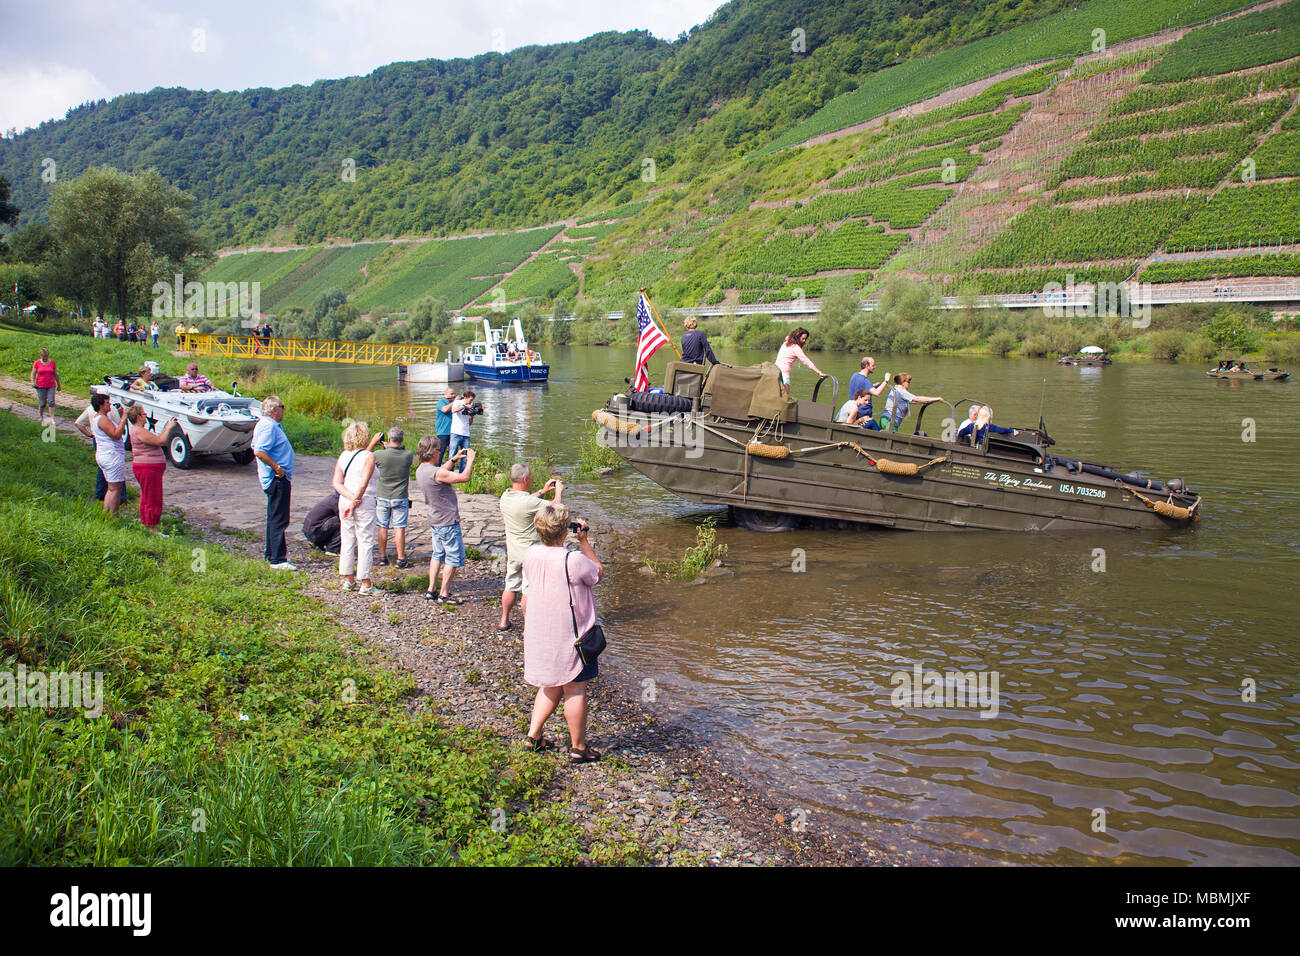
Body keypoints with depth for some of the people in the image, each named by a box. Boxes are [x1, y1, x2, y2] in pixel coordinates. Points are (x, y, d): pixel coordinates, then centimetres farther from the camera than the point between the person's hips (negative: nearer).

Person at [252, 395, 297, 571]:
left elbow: (256, 448, 24)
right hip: (278, 478, -11)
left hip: (276, 479, 11)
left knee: (274, 517, 19)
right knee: (279, 520, -9)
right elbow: (259, 452, -29)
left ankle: (272, 554, 29)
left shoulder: (265, 424, 15)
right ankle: (278, 560, -8)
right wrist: (277, 468, -23)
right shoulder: (269, 426, -18)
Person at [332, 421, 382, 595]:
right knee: (365, 542, 0)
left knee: (347, 541, 13)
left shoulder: (343, 456, 7)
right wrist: (355, 502, -11)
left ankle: (348, 580, 21)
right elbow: (363, 484, -18)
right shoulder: (369, 456, -11)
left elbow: (336, 483, 0)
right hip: (364, 503, -6)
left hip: (344, 501, 6)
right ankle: (365, 584, 2)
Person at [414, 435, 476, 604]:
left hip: (435, 521, 9)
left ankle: (431, 591, 23)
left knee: (438, 555, 20)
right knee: (454, 557, 2)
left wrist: (454, 459, 19)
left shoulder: (421, 471, 3)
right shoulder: (435, 473, -26)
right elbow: (464, 477, -26)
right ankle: (444, 594, 6)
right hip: (448, 522, -9)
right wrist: (470, 459, -11)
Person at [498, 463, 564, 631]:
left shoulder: (505, 497, -1)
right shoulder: (528, 501, -27)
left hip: (512, 552, 8)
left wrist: (543, 491, 20)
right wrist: (559, 491, 0)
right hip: (530, 553, -8)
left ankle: (504, 621, 32)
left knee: (511, 586, 20)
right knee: (529, 592, 2)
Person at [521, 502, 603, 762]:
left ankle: (533, 735, 24)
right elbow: (598, 572, -4)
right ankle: (578, 748, 17)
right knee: (575, 690, 6)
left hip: (539, 633, 6)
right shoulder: (573, 560, -23)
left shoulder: (530, 555, -5)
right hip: (571, 634, -6)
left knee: (551, 685, 23)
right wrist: (584, 541, -1)